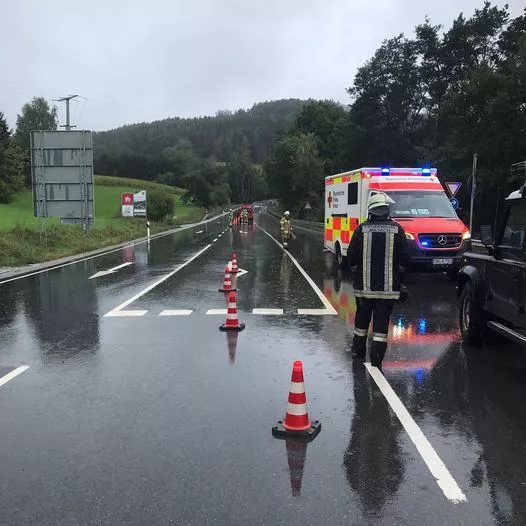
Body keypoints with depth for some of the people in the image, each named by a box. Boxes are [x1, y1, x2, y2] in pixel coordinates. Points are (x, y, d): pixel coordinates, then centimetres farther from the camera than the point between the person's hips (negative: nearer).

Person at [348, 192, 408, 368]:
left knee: (362, 318, 16)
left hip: (364, 285, 1)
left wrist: (356, 273, 17)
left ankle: (358, 350, 31)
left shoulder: (362, 229, -3)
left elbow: (351, 256, -1)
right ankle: (377, 357, 2)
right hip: (388, 286, -1)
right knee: (381, 322, 3)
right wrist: (400, 281, 12)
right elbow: (403, 259, 0)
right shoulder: (397, 229, -2)